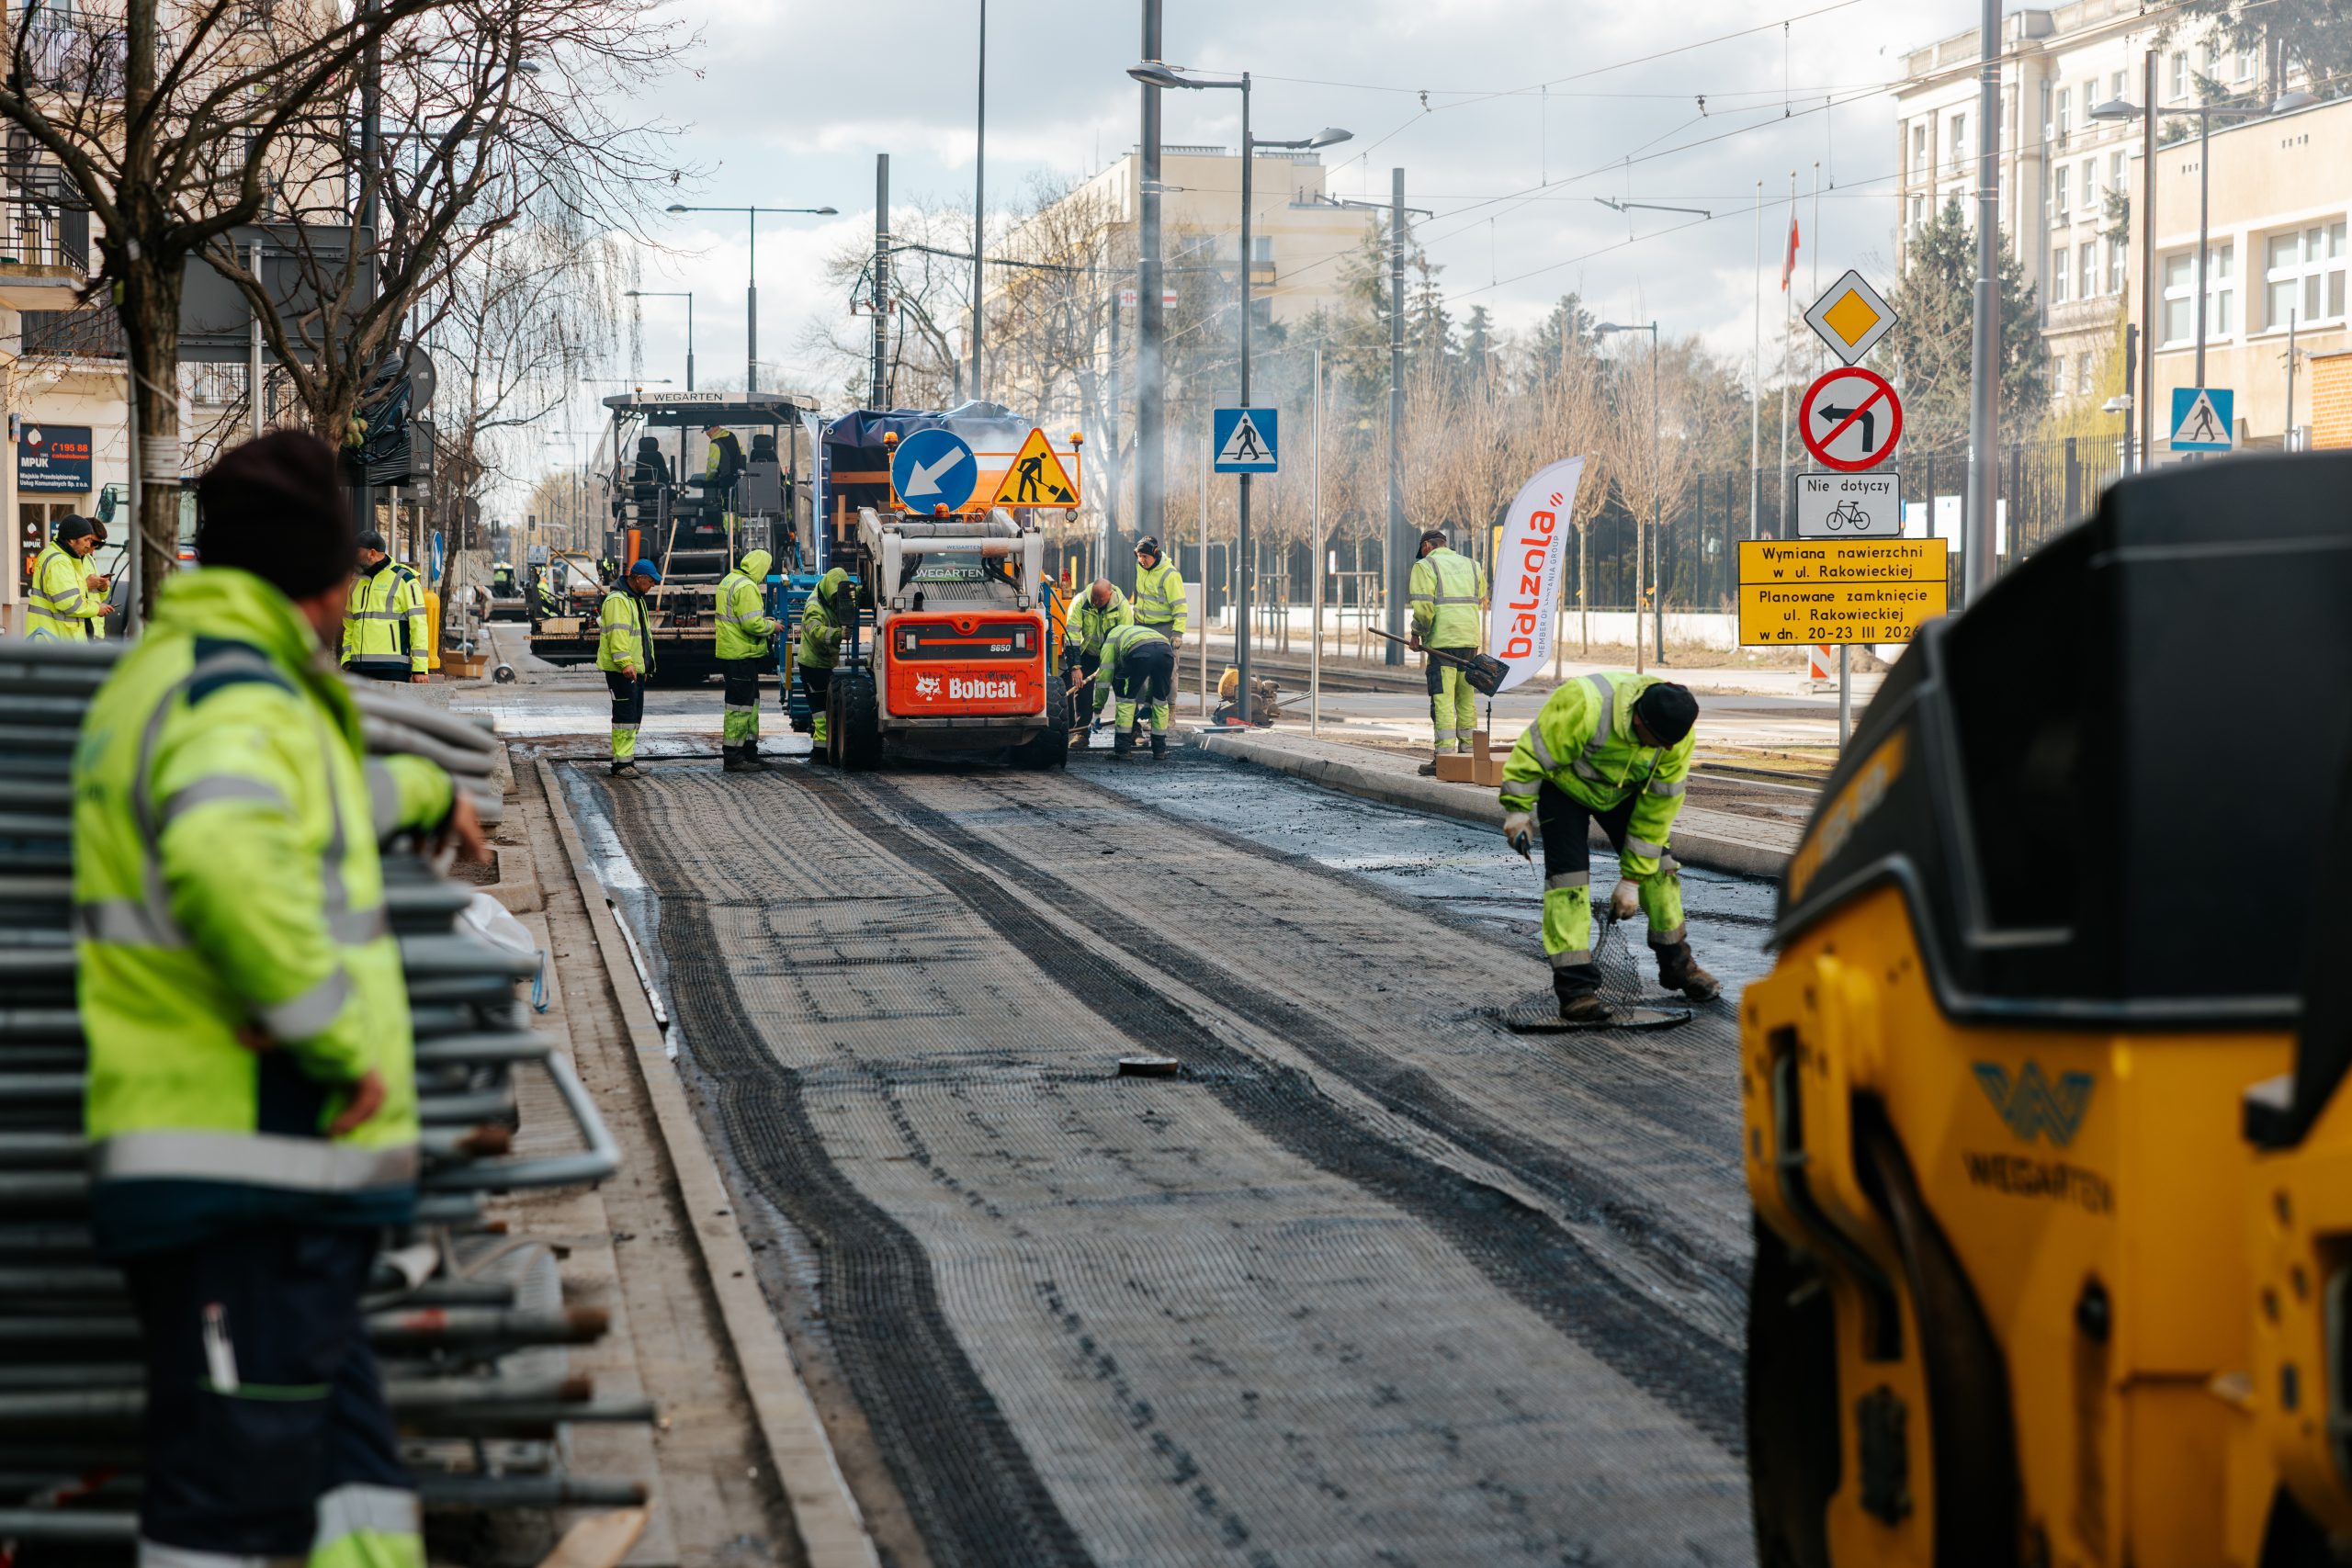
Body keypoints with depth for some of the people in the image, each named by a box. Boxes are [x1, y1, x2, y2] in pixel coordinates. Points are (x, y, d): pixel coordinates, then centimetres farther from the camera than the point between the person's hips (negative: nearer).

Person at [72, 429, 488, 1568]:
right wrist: (337, 1035, -26)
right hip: (254, 1182, -10)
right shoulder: (237, 695, -14)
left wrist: (424, 791, 60)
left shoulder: (167, 680, 20)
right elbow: (226, 855, -37)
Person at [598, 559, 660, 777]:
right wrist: (625, 663, -32)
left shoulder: (637, 600, 20)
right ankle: (621, 763, -12)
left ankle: (627, 757, 19)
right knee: (625, 715, -12)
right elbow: (617, 634, -24)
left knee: (635, 716, 12)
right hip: (620, 669, -10)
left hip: (636, 669, 10)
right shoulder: (617, 600, -14)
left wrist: (645, 666, 29)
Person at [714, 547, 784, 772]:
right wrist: (772, 626, -7)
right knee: (740, 705, -6)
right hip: (741, 656, -11)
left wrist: (763, 620, 16)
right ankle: (734, 757, -3)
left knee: (750, 702, 19)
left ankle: (749, 752, 26)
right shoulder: (746, 587, -19)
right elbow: (752, 624, -24)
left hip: (730, 651, 11)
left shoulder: (729, 581, 15)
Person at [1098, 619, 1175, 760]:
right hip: (1166, 649, 4)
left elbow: (1105, 676, 28)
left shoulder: (1110, 638, 32)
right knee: (1160, 701, 21)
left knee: (1126, 699, 13)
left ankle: (1121, 748, 13)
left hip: (1140, 653, -4)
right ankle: (1159, 750, 24)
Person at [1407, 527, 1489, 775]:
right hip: (1471, 639, 6)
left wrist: (1417, 633, 1)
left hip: (1442, 640, -6)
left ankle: (1445, 755, -13)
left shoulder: (1425, 566, -1)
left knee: (1442, 699, -7)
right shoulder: (1472, 566, 18)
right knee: (1466, 698, 14)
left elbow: (1423, 607, -11)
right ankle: (1468, 750, 17)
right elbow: (1480, 601, 16)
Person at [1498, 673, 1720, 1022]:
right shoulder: (1584, 708, -42)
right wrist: (1517, 808, -20)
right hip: (1564, 784, -5)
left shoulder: (1678, 736, -24)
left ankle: (1677, 963, 20)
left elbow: (1659, 807, -17)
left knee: (1659, 867, 2)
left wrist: (1634, 877, -14)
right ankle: (1575, 988, -14)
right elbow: (1534, 751, -27)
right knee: (1569, 876, -16)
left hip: (1621, 790, 5)